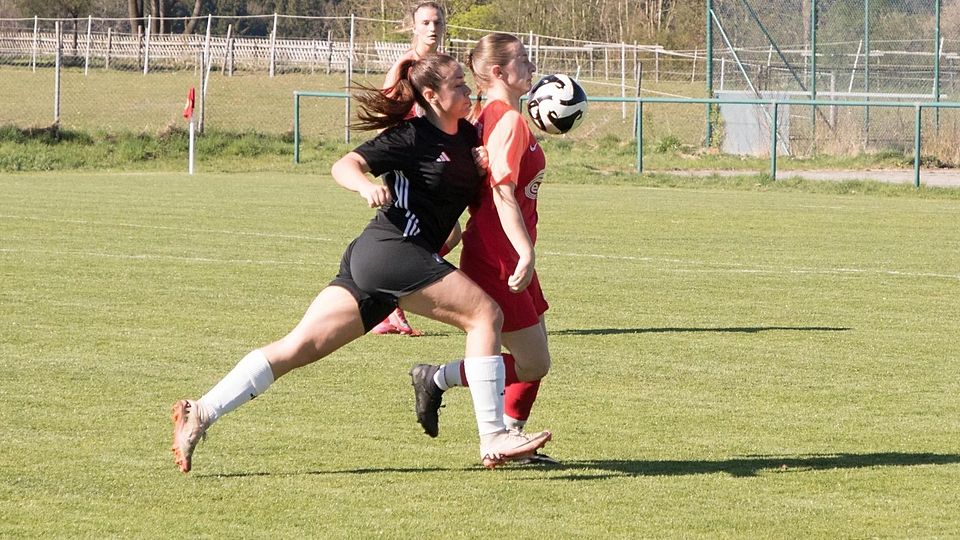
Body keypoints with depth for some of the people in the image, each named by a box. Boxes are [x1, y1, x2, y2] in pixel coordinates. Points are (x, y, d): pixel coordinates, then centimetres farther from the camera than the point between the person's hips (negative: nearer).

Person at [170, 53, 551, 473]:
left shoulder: (467, 136, 18)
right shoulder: (412, 136, -5)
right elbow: (344, 165, -11)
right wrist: (365, 184, -34)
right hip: (390, 249, -8)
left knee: (298, 348, 0)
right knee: (485, 313, -10)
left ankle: (202, 412, -5)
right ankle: (493, 439, -11)